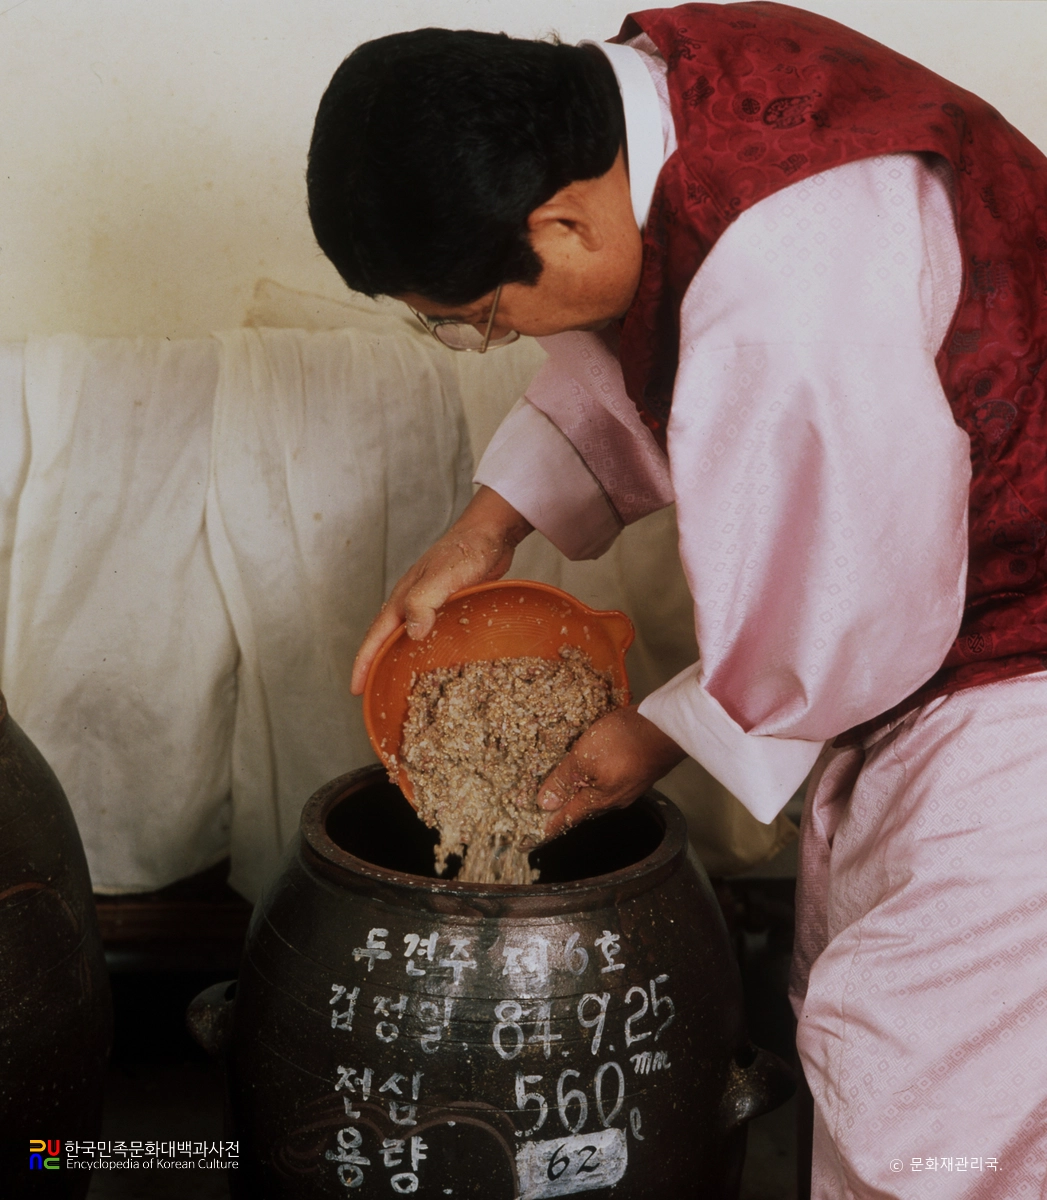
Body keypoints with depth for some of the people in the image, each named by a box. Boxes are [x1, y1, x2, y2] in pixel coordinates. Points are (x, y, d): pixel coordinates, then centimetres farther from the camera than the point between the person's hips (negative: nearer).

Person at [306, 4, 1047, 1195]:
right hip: (915, 611, 9)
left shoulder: (791, 304, -37)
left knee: (917, 1077, -2)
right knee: (853, 999, 21)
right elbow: (613, 349, 8)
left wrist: (661, 736, -8)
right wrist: (486, 528, -1)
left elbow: (850, 616, -25)